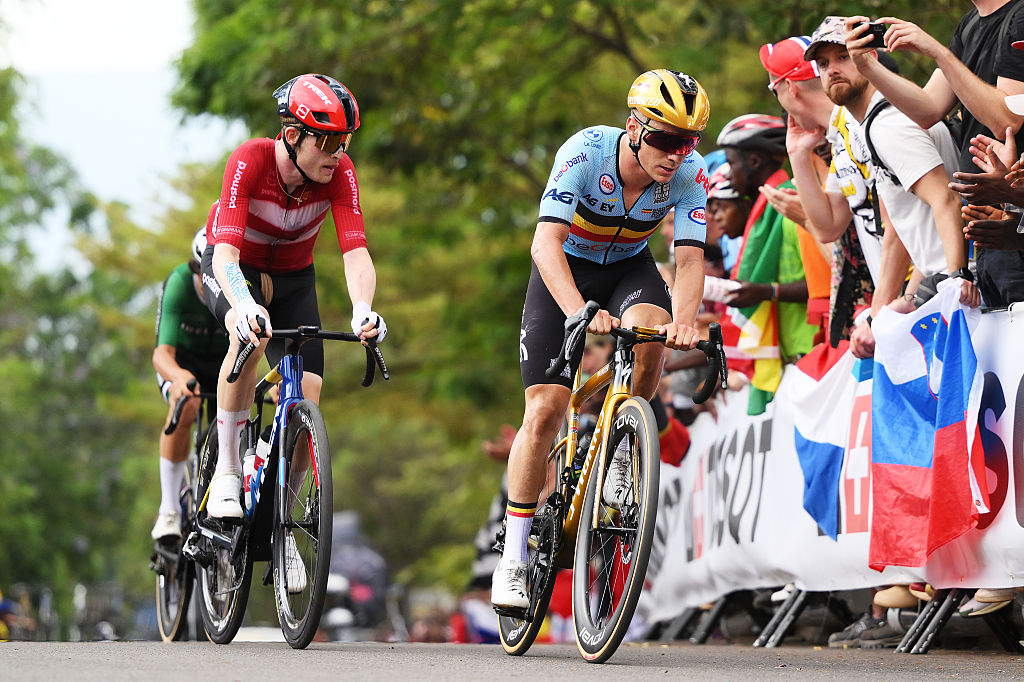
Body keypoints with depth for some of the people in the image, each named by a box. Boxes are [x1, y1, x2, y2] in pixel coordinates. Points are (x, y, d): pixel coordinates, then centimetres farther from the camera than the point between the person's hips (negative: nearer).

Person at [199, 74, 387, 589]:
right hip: (232, 271, -3)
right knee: (252, 336, -38)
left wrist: (362, 310, -53)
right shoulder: (251, 161, -33)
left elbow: (356, 251, -33)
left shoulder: (339, 172, -24)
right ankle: (226, 470, -24)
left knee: (306, 409, -12)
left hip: (293, 278, 3)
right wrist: (244, 305, -63)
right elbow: (225, 251, -43)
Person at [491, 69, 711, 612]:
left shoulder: (690, 173, -23)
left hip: (629, 268, 2)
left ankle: (621, 452, -9)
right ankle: (513, 559, -1)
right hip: (566, 269, -2)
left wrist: (684, 321, -47)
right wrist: (578, 311, -56)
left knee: (651, 332, -34)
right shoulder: (586, 152, -31)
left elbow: (690, 259, -26)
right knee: (544, 409, -12)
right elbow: (545, 243, -39)